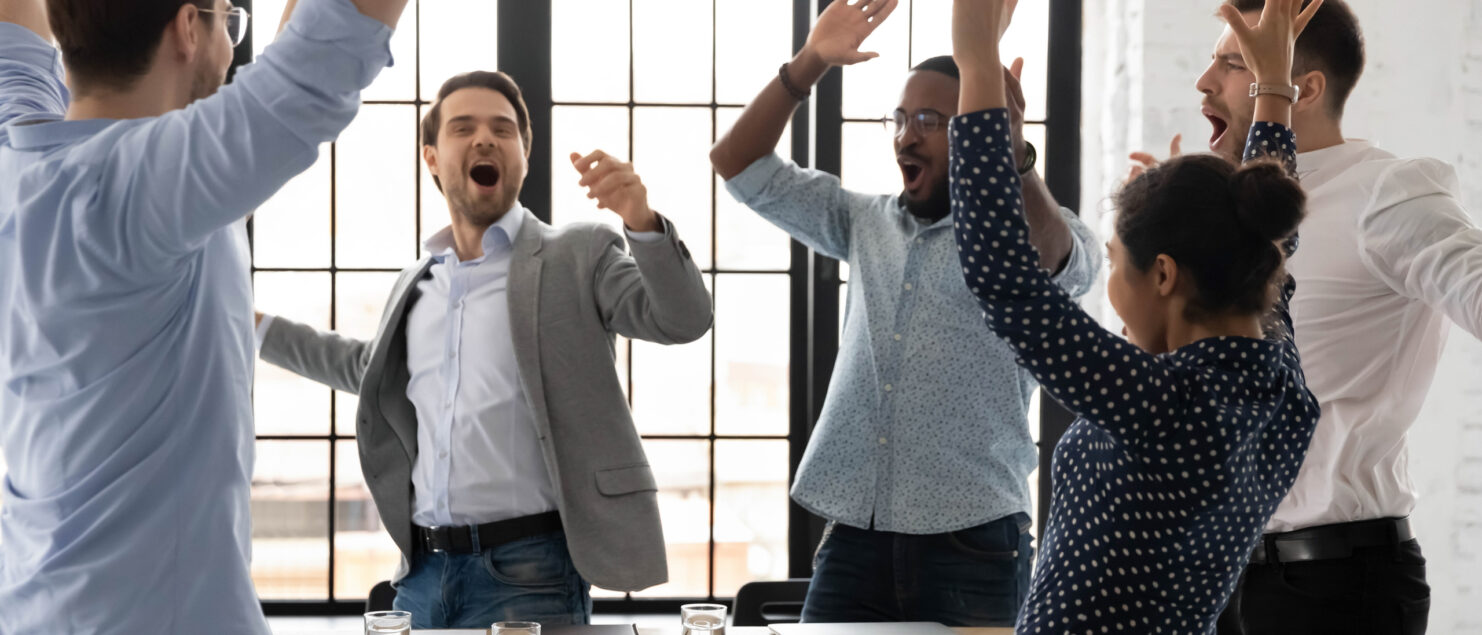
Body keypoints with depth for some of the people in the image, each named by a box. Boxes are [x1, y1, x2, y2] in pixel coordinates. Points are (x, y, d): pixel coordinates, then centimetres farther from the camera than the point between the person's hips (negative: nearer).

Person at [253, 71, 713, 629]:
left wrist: (643, 222, -28)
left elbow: (683, 319, -12)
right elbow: (369, 368, 35)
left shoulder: (579, 257, 1)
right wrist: (258, 328, 34)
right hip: (423, 570, 5)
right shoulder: (418, 284, 16)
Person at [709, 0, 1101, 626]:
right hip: (854, 535, 4)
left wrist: (1011, 154, -47)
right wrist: (809, 63, 0)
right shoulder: (865, 222, 14)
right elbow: (737, 164, 14)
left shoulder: (1026, 230, -2)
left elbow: (1053, 263, -27)